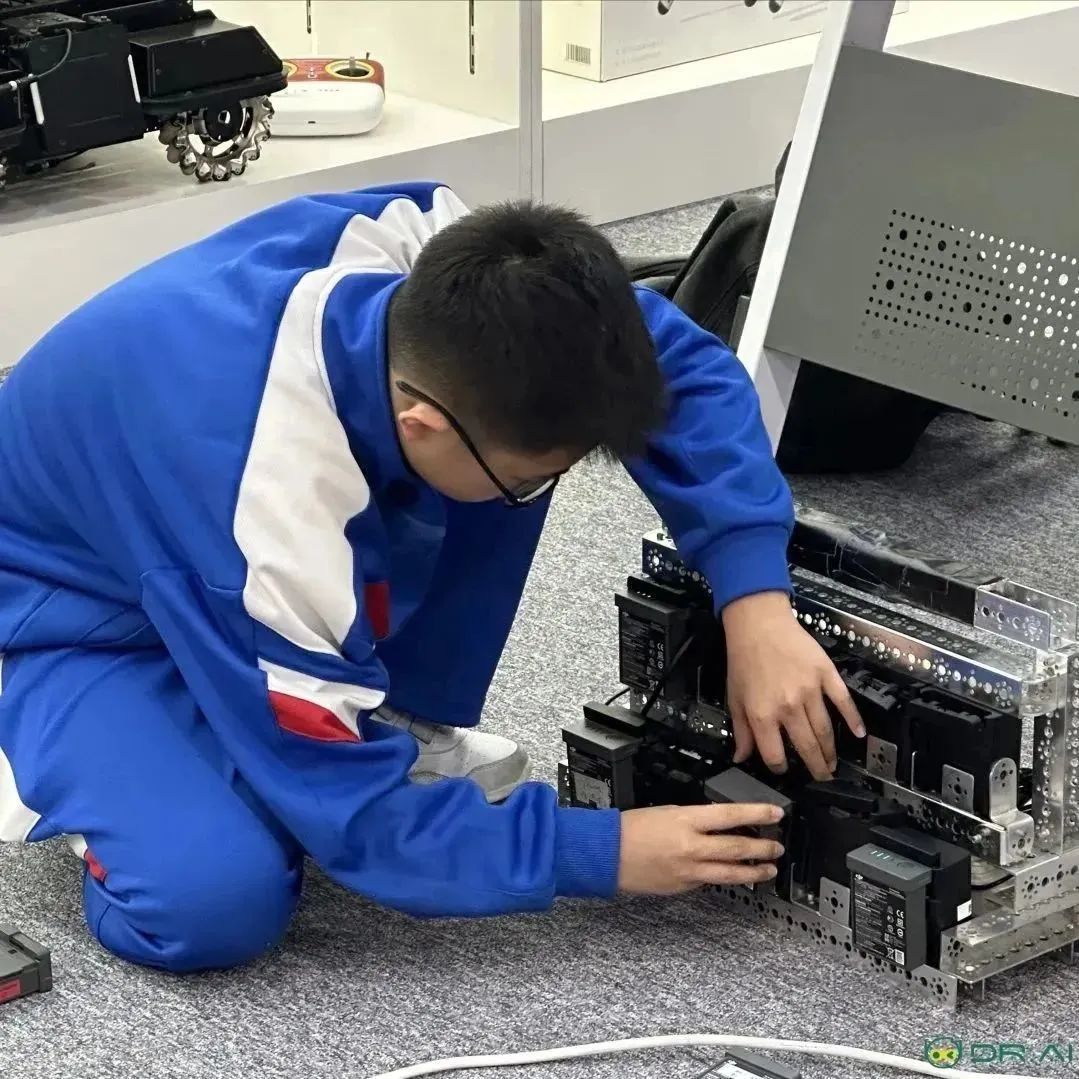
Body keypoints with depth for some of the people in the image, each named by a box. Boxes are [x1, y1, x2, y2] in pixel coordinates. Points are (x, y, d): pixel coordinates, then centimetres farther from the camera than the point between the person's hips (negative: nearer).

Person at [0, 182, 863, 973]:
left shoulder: (449, 270, -28)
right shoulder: (272, 522, -42)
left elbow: (686, 364, -13)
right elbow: (354, 810, -30)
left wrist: (756, 601, -25)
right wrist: (603, 857, -26)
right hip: (82, 596, -6)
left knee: (518, 433, -17)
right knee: (214, 900, -32)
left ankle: (399, 724, 2)